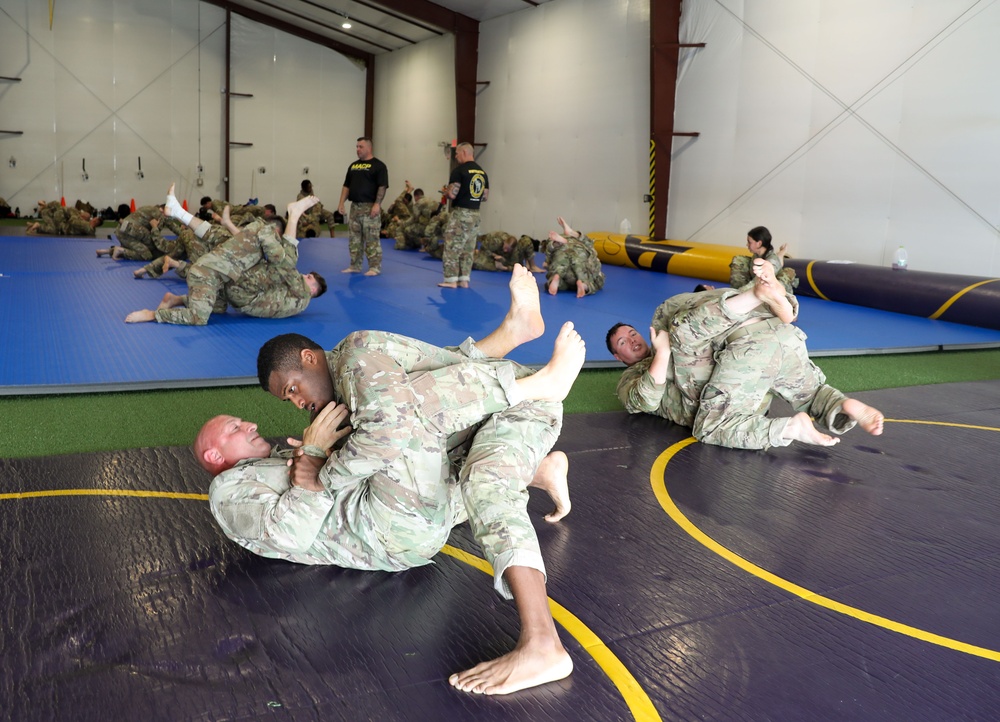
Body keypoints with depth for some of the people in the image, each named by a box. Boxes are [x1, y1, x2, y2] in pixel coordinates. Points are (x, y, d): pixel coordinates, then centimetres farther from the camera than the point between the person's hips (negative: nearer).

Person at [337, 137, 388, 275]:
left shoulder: (378, 165, -4)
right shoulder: (353, 165, 16)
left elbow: (382, 186, -11)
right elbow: (347, 186, 17)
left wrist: (377, 204, -20)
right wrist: (341, 203, 7)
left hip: (370, 207, -7)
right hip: (355, 206, 7)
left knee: (372, 238, -6)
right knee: (355, 238, 10)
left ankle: (375, 267, 0)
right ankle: (355, 266, 18)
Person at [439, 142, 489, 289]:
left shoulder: (459, 170, -12)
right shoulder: (483, 172, 9)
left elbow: (452, 194, -17)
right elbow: (486, 196, 13)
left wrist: (446, 192, 4)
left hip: (460, 213, -7)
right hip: (475, 214, 7)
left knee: (452, 247, 2)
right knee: (468, 249, 13)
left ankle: (451, 280, 2)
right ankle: (464, 280, 16)